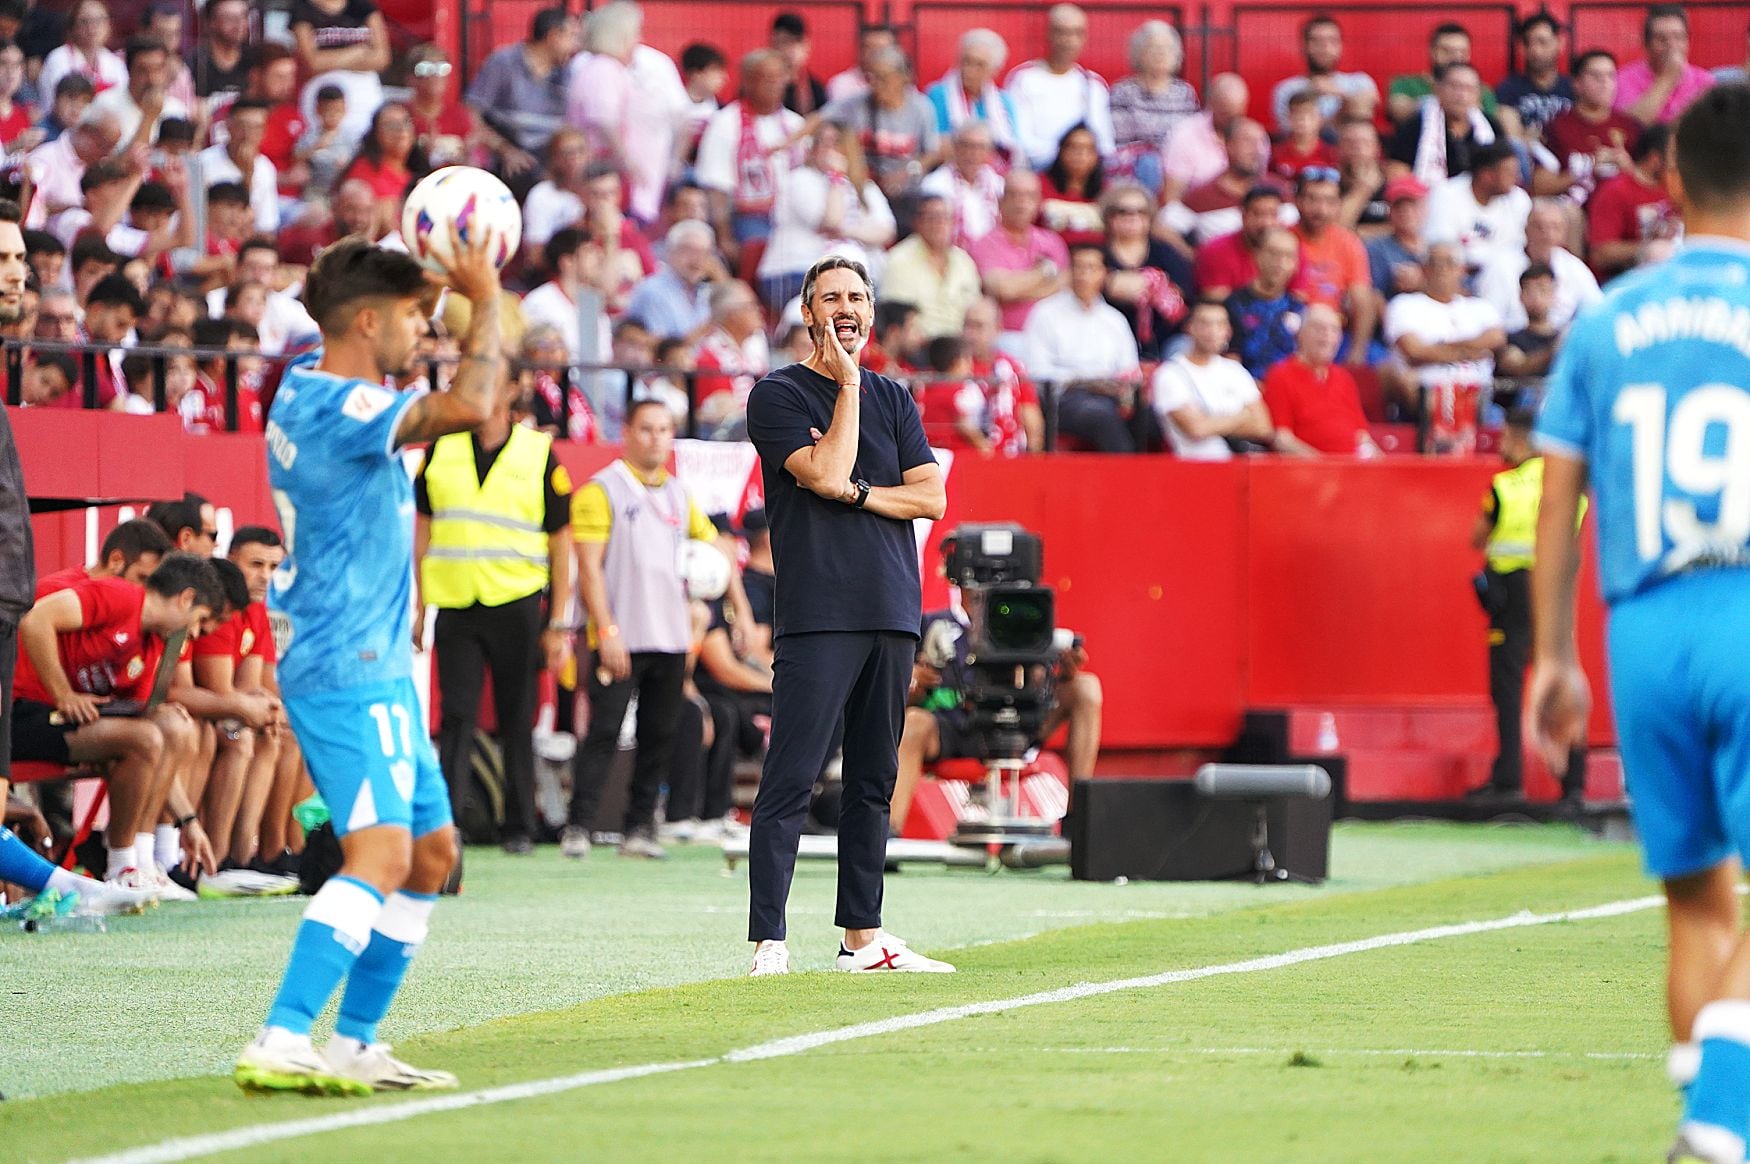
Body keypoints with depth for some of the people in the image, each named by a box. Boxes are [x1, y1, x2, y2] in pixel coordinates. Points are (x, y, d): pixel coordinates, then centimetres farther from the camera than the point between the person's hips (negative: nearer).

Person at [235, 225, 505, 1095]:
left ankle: (353, 1043, 18)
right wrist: (485, 301, -18)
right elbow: (466, 408, -32)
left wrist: (458, 294, 17)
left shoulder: (311, 385, 11)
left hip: (376, 670, 11)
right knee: (380, 852, -21)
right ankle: (278, 1045, -31)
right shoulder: (334, 409, -19)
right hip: (349, 672, -11)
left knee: (431, 849, 16)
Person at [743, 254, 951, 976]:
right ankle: (769, 942, -14)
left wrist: (854, 493, -7)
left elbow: (931, 497, 6)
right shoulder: (777, 396, 2)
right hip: (817, 614, -6)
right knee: (790, 781, -11)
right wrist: (847, 385, -7)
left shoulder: (893, 400, 17)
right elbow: (828, 473, -13)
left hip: (892, 616, 6)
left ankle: (863, 937, 14)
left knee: (874, 781, 9)